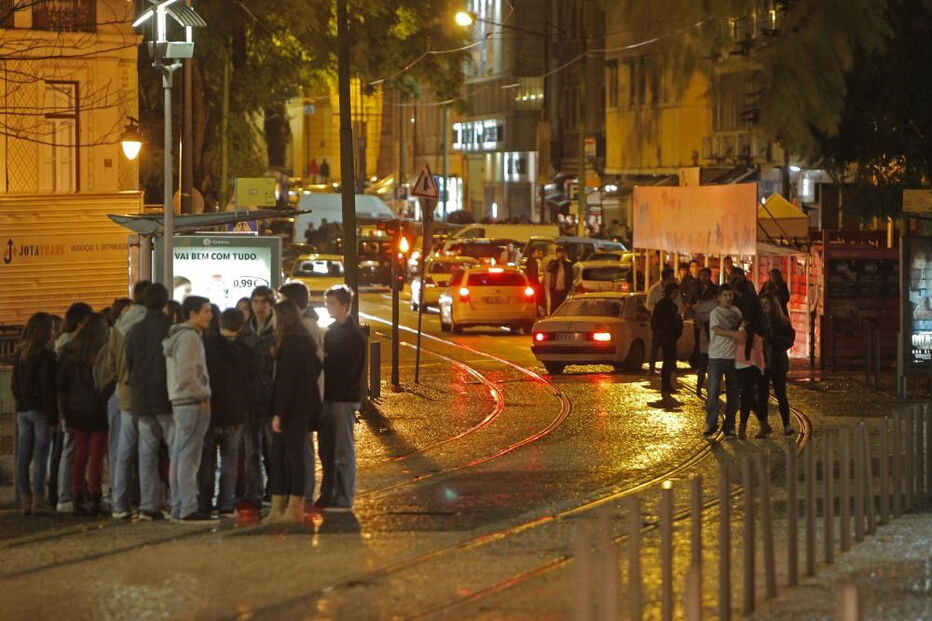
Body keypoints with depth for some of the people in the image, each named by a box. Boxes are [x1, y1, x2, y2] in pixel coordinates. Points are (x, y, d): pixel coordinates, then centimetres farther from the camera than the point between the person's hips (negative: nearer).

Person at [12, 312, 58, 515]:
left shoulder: (20, 354, 9)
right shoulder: (46, 356, -12)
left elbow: (15, 384, 14)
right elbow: (48, 387, -15)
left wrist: (19, 404, 18)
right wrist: (53, 415, -12)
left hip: (22, 411, 7)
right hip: (40, 410, -7)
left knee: (23, 458, 6)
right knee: (40, 456, -5)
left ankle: (26, 500, 9)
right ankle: (38, 501, -6)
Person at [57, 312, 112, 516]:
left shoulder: (69, 352, 4)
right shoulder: (105, 352, -10)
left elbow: (61, 384, 7)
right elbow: (111, 382, -12)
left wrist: (65, 409, 12)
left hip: (77, 409, 4)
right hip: (98, 409, -4)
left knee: (80, 456, 10)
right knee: (96, 456, -1)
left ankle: (78, 500, 9)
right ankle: (94, 500, -1)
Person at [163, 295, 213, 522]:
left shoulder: (179, 336, 18)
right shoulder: (189, 337, -14)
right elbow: (186, 375, -21)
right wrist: (203, 396, -12)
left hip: (180, 402, 11)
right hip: (192, 403, -11)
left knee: (179, 458, 11)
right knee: (189, 458, -9)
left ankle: (178, 507, 16)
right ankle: (188, 508, -10)